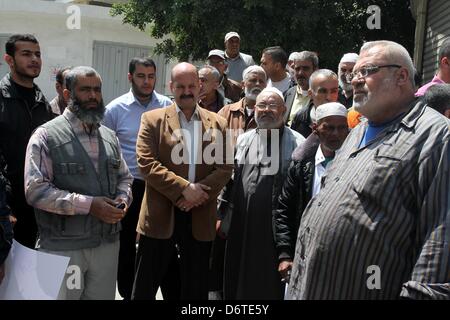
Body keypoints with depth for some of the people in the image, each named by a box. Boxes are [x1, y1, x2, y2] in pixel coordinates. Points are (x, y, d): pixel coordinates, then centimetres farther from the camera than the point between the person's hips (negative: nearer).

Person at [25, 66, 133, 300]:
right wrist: (89, 204, -20)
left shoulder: (110, 137, 12)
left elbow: (124, 178, 20)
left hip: (107, 244, 5)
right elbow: (36, 190, -14)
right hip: (62, 248, -5)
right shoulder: (46, 136, -6)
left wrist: (123, 198, -4)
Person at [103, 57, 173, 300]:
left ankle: (172, 292, 26)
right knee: (126, 246, 13)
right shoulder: (115, 109, -4)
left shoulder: (168, 106, -1)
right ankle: (127, 293, 32)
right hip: (128, 186, 0)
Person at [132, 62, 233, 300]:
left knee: (196, 288, 13)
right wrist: (184, 188, -17)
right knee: (146, 284, 8)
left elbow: (225, 167, 0)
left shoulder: (218, 124, 8)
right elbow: (146, 163, -10)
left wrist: (198, 195, -14)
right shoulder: (152, 120, 1)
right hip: (160, 215, -2)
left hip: (200, 217, 2)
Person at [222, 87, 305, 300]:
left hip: (277, 230, -4)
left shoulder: (297, 143, -5)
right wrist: (223, 213, 13)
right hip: (241, 228, 5)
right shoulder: (242, 141, 11)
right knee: (238, 283, 16)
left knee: (271, 286, 7)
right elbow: (230, 179, 16)